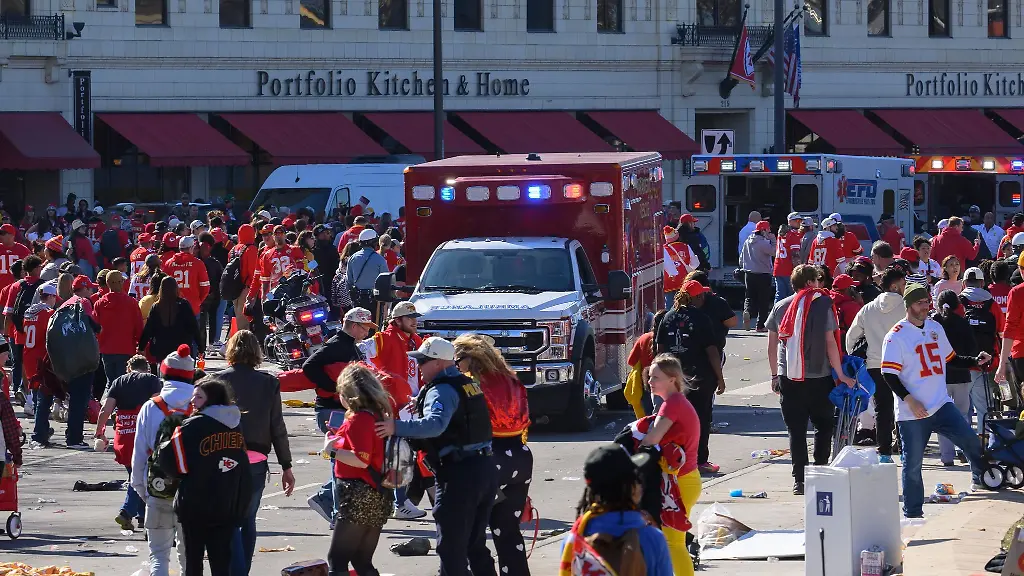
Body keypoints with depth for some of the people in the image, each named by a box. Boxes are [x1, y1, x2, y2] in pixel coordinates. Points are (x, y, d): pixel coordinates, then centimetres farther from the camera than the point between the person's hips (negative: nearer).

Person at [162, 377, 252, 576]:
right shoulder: (235, 426, 5)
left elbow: (172, 465, -16)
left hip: (196, 507, -5)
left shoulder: (192, 427, -16)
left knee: (193, 560, 7)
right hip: (229, 508, 5)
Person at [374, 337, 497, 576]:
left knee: (451, 548, -4)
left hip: (460, 474, -9)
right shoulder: (468, 384, 16)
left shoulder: (441, 390, -13)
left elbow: (435, 424, -31)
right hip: (485, 468, 9)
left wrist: (397, 427, -38)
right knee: (475, 545, 19)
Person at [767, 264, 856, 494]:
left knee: (796, 430, 5)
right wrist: (841, 375, -1)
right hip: (819, 378, -3)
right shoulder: (822, 305, -4)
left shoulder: (780, 307, 7)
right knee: (823, 427, 12)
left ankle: (799, 480, 2)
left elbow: (772, 345, 9)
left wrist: (775, 375, 19)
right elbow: (830, 343, -7)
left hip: (788, 378, 3)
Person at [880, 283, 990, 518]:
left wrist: (975, 361, 9)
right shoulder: (896, 336, -8)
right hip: (912, 413, -5)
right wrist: (909, 400, -21)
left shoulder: (935, 328, 13)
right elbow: (889, 374, -12)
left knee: (970, 440, -8)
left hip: (941, 405, 5)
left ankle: (981, 477, 17)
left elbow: (950, 359, 24)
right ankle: (912, 513, 10)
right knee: (913, 463, -2)